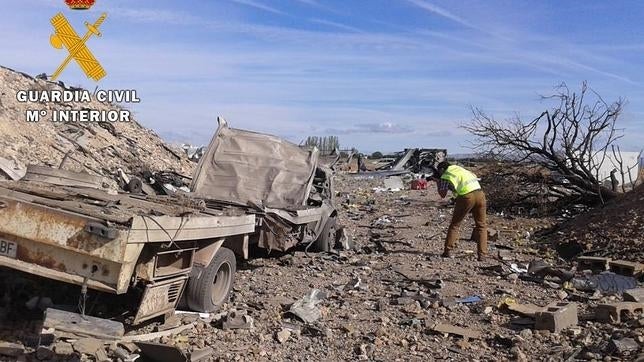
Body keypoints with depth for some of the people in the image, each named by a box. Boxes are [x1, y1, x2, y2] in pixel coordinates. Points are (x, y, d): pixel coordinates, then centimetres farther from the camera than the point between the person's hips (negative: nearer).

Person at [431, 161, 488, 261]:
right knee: (481, 225, 12)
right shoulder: (458, 168, 23)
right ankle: (482, 255, 8)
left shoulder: (445, 176, 8)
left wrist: (438, 182, 25)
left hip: (466, 196, -4)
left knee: (455, 224, 12)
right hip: (479, 193, 4)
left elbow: (442, 194, 10)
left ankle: (447, 251, 15)